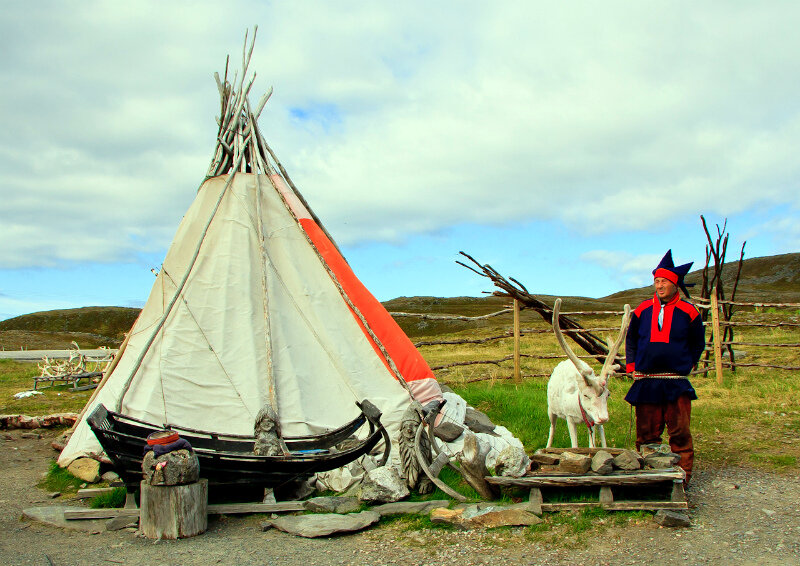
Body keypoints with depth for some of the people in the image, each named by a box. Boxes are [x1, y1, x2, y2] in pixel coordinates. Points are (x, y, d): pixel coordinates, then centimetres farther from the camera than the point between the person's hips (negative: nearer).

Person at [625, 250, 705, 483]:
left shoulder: (688, 312, 1)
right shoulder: (642, 310, 7)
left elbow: (697, 345, 13)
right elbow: (631, 340, 19)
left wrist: (686, 365, 4)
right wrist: (632, 366, 10)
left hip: (676, 383, -2)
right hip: (646, 381, 2)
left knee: (680, 432, -2)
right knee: (646, 432, 6)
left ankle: (682, 474, 9)